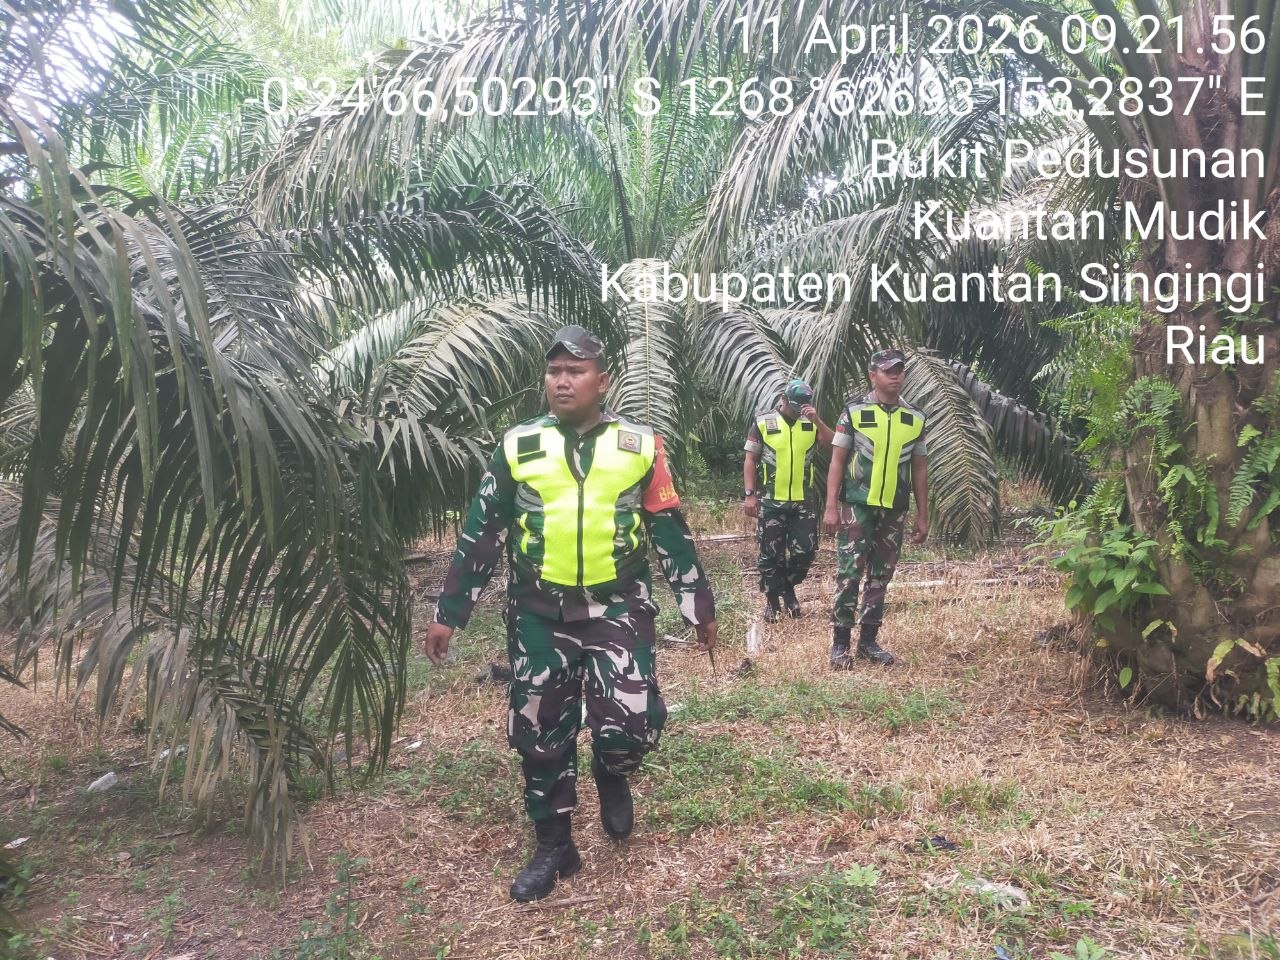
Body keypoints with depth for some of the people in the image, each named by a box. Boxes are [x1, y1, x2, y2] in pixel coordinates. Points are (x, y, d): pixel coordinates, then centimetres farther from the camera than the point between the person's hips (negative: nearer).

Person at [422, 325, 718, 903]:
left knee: (633, 722, -12)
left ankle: (610, 771, 25)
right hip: (539, 613, 1)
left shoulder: (640, 445, -1)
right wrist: (448, 612, 4)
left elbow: (671, 533, 5)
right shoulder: (518, 446, 0)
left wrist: (700, 607, 8)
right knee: (540, 734, 7)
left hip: (617, 607, -1)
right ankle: (553, 848, 28)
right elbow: (480, 533, 4)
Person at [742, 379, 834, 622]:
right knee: (771, 554, 4)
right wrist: (750, 495, -10)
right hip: (771, 502, -3)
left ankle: (788, 587, 28)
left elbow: (834, 445, -10)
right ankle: (772, 600, 19)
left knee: (805, 550, 4)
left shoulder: (811, 423, 4)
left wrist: (817, 420, -21)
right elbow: (750, 460, -3)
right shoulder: (763, 422, -4)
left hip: (802, 501, 3)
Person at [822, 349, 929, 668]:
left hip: (895, 510, 4)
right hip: (857, 506, -4)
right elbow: (837, 461, -4)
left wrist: (922, 516, 8)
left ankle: (868, 641, 19)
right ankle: (840, 644, 2)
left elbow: (919, 470, 11)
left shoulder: (916, 420, 7)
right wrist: (831, 507, -10)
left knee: (880, 576, 9)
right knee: (850, 574, -5)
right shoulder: (854, 412, -3)